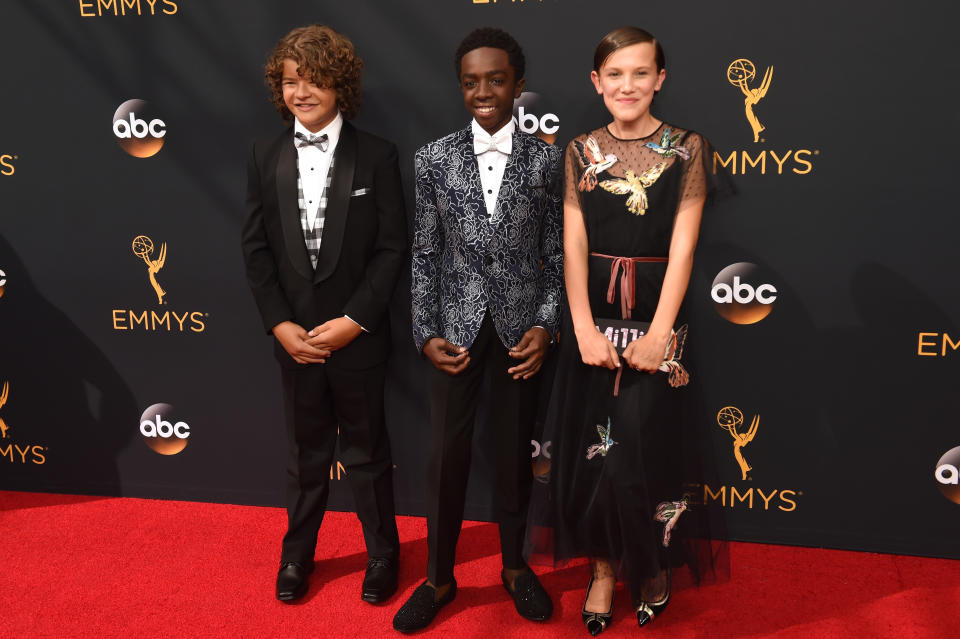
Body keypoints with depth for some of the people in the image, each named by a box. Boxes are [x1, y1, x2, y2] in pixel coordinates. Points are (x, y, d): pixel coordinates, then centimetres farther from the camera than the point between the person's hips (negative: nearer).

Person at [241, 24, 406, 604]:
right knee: (306, 452, 17)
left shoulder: (376, 156, -6)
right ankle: (298, 552, 36)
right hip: (294, 336, 2)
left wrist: (352, 321, -14)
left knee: (367, 450, 12)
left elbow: (392, 248, -8)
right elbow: (256, 248, 2)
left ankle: (382, 553, 31)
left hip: (358, 336, -2)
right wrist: (281, 325, -7)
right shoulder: (266, 156, 2)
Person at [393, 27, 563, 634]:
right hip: (457, 325, 0)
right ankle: (440, 577, 24)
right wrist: (427, 333, -5)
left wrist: (545, 326, -9)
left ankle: (515, 563, 33)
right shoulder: (435, 157, 1)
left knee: (516, 450, 12)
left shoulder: (547, 159, 0)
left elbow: (556, 253, 2)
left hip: (521, 326, 0)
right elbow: (425, 252, 2)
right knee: (447, 453, 6)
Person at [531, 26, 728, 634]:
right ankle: (604, 568, 27)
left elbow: (682, 246, -7)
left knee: (639, 452, -3)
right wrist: (584, 329, -12)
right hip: (593, 316, 3)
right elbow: (574, 244, -2)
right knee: (590, 451, 7)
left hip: (656, 317, -2)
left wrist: (658, 334, -15)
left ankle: (652, 566, 26)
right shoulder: (581, 151, 5)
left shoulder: (686, 148, -1)